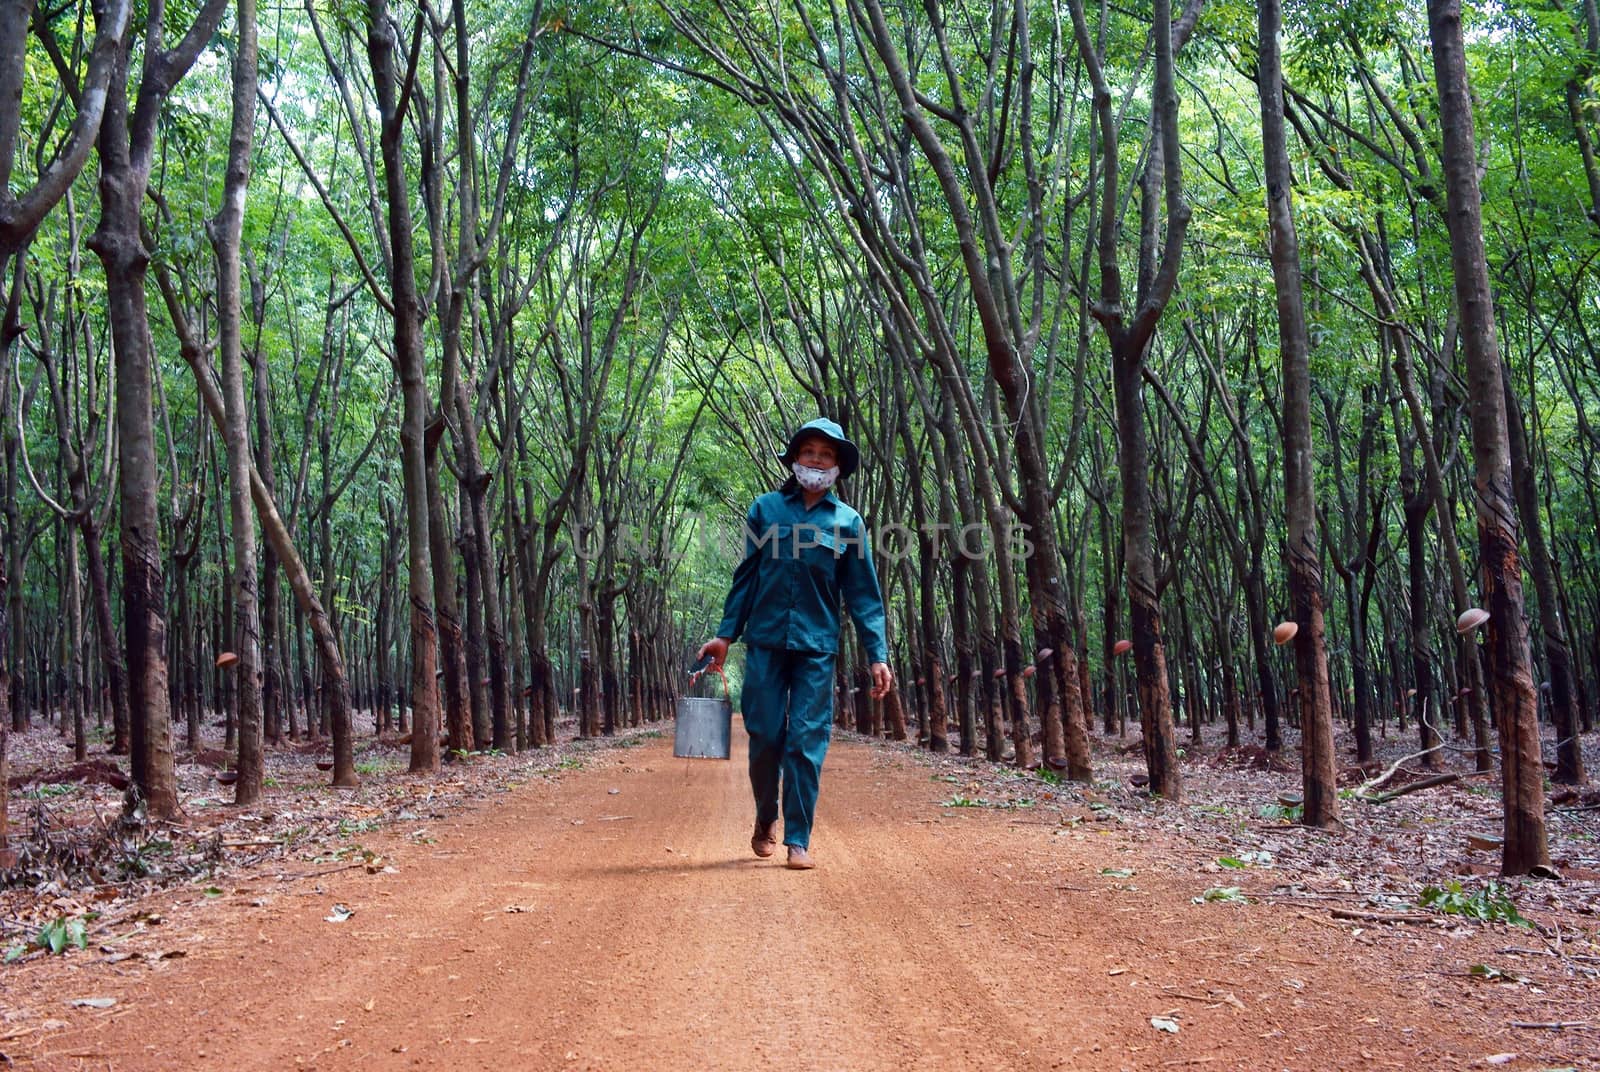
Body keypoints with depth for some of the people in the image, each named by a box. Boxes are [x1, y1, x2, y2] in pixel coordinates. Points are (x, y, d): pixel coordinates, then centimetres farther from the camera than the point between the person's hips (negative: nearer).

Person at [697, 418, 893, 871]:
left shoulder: (848, 521, 6)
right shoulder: (766, 509, 6)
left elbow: (863, 594, 6)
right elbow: (746, 576, 9)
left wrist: (877, 655, -1)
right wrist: (726, 634, 4)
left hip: (817, 647, 0)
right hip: (765, 641, 1)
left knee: (807, 742, -3)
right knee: (765, 736, 2)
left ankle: (798, 840, 5)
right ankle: (766, 819, 26)